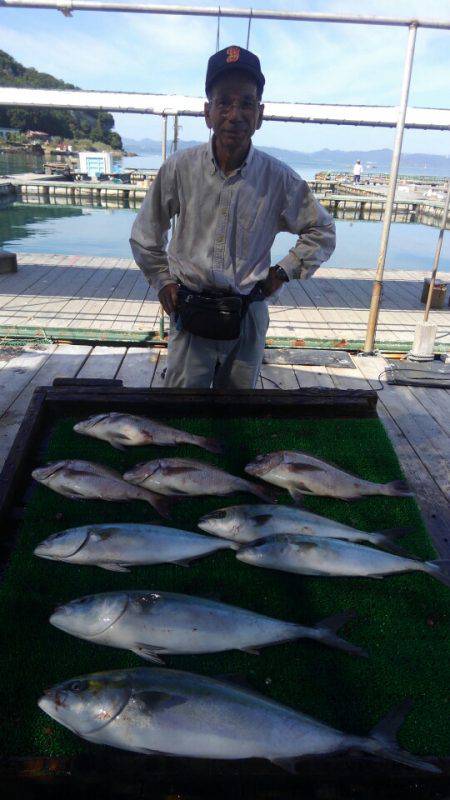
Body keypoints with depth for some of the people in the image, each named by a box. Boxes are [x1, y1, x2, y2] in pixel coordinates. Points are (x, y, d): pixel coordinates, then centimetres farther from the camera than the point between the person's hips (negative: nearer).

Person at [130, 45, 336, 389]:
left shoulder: (279, 178, -5)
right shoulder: (180, 168, -5)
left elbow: (322, 231, 10)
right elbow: (145, 234, 10)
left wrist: (285, 271, 3)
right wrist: (162, 280, 8)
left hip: (248, 319, 1)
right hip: (191, 316, 0)